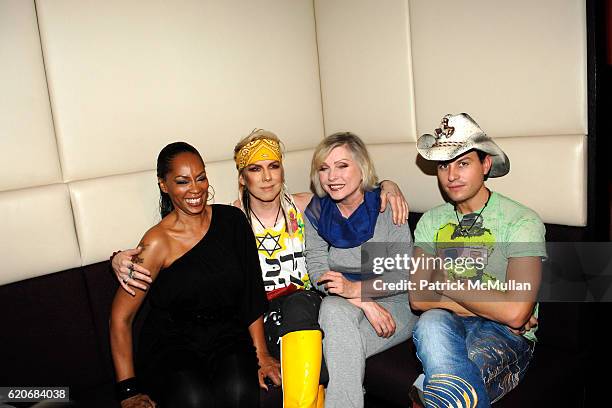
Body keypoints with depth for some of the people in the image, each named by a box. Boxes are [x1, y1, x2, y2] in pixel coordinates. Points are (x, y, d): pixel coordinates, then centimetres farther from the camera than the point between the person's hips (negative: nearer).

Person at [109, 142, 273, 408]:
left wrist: (261, 352, -2)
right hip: (173, 343, -2)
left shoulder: (231, 219, -2)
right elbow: (120, 318, -8)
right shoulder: (158, 242, -12)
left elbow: (251, 293, 2)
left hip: (228, 336, 3)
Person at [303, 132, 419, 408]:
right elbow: (318, 272, -6)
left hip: (394, 304, -2)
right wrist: (365, 303, -20)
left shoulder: (386, 207, -9)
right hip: (344, 305, 3)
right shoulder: (316, 212, 0)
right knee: (333, 309, -32)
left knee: (339, 345, -29)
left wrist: (356, 288, -23)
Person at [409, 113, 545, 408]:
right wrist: (494, 309, -12)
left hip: (506, 336, -3)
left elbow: (515, 313, -19)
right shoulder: (431, 221, 8)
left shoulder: (522, 221, -7)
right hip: (447, 327, 4)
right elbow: (418, 298, -3)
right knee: (431, 322, -34)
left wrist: (445, 283, -8)